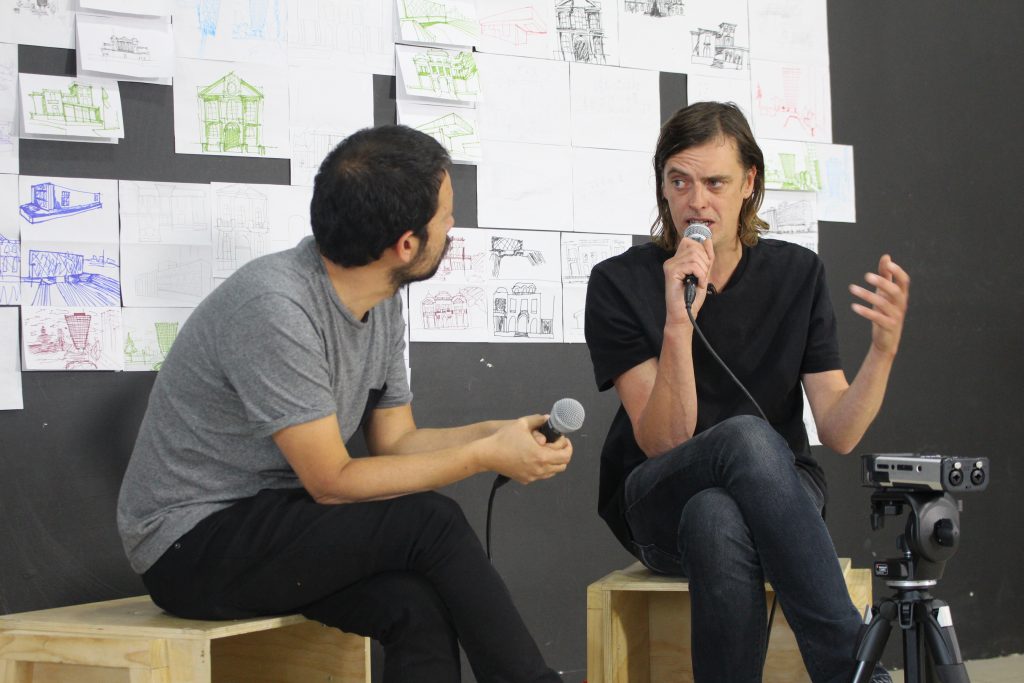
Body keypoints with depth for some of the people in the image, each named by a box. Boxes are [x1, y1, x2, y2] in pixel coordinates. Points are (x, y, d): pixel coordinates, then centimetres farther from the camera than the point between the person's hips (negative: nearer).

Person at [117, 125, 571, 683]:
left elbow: (394, 440, 11)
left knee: (417, 606, -21)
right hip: (191, 544, -8)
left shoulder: (381, 303, 2)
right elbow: (332, 482, -23)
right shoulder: (276, 306, -25)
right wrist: (484, 456, -17)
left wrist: (496, 433, -7)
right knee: (429, 522, -22)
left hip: (268, 519, 8)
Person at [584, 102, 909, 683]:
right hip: (661, 505, -1)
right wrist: (678, 324, -30)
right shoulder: (619, 284, -7)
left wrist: (884, 350, -25)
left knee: (719, 522, -38)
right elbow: (662, 443, -17)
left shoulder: (797, 274, 0)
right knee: (747, 435, -36)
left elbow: (839, 434, -7)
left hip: (778, 496, 1)